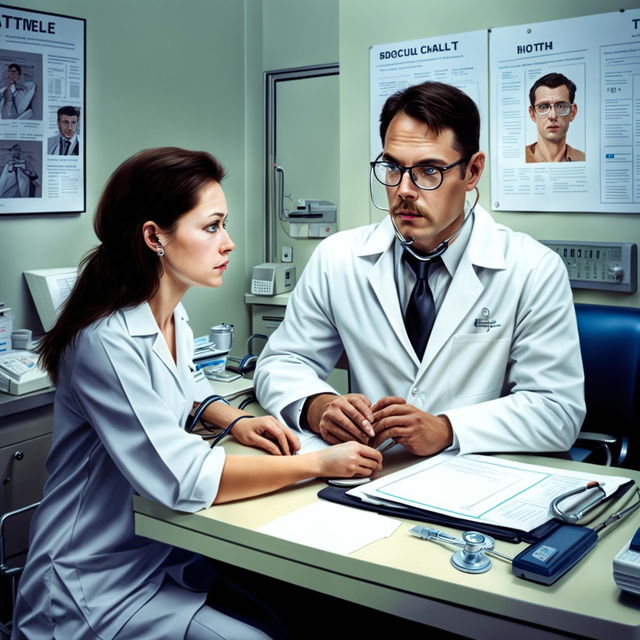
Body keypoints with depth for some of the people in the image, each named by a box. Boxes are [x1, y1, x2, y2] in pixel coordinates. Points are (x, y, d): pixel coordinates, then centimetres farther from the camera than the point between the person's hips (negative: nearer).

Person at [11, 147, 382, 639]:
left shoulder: (172, 315, 1)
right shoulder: (107, 342, -25)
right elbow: (185, 479, -29)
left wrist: (234, 420, 1)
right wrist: (318, 463, -22)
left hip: (162, 555, 7)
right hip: (100, 591, -7)